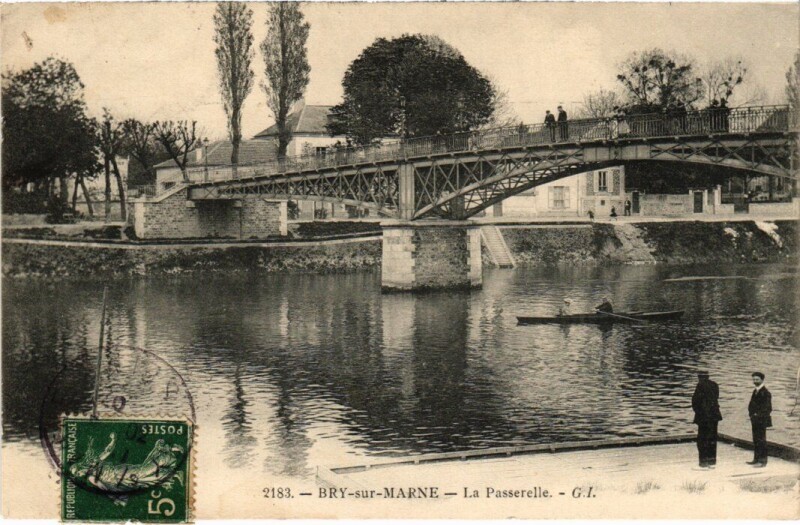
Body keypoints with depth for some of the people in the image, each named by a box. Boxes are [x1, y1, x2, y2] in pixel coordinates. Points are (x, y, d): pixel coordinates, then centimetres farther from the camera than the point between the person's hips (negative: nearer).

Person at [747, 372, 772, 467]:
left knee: (761, 440, -7)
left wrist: (758, 416, -17)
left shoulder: (765, 392, -13)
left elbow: (767, 408, -16)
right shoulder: (755, 391, 15)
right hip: (755, 420, 9)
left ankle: (763, 461, -3)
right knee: (756, 440, 13)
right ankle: (756, 459, 19)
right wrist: (751, 414, 8)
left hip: (761, 420, -9)